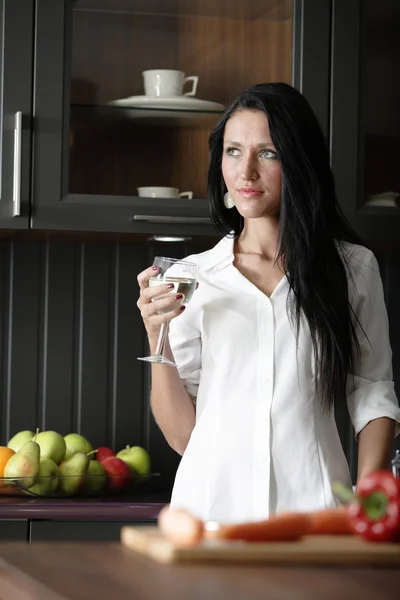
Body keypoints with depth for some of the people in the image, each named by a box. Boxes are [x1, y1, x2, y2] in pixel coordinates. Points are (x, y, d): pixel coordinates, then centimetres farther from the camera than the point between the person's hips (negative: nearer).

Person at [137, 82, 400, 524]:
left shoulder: (352, 268, 7)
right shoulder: (194, 276, 8)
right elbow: (182, 434, 7)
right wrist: (157, 337, -6)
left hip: (310, 497, 0)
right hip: (212, 496, 1)